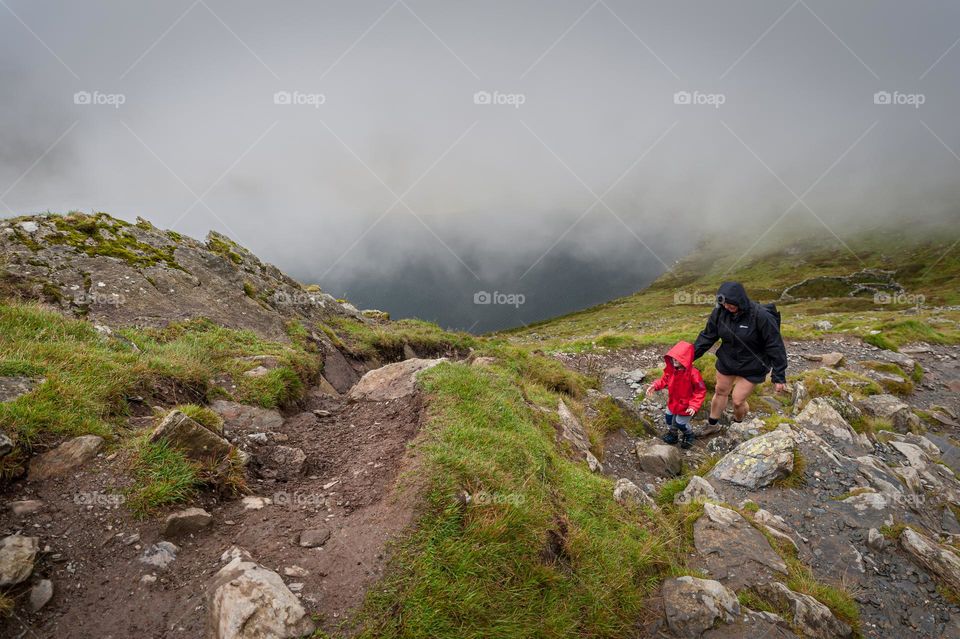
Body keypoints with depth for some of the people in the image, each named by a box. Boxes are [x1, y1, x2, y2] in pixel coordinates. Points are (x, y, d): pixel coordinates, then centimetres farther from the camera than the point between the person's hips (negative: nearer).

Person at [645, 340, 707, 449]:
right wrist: (655, 386, -14)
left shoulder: (693, 374, -33)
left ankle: (688, 435, 45)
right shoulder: (671, 369, -14)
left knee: (680, 424, 12)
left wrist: (694, 405, -29)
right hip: (673, 402, 6)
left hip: (685, 405, -6)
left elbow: (701, 391, -24)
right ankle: (672, 433, 51)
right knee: (668, 418, 21)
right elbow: (665, 379, 4)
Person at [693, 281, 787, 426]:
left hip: (751, 368, -4)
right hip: (726, 362, 4)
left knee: (738, 401, 2)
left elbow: (775, 347, -22)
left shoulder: (761, 316, -28)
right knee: (720, 392, 18)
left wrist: (779, 377, -19)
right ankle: (711, 424, 39)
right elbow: (707, 337, -5)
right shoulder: (720, 312, -16)